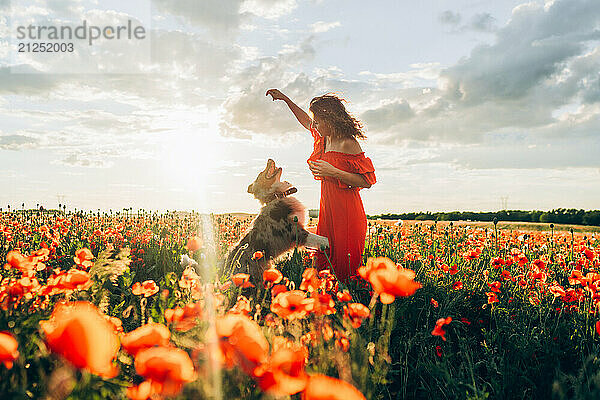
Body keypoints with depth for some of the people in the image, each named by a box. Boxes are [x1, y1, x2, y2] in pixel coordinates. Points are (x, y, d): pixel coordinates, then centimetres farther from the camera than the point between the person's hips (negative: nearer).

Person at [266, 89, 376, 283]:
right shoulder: (324, 139, 12)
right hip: (327, 211, 8)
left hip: (347, 213, -8)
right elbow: (307, 122, 32)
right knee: (324, 262, 8)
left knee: (345, 270, -4)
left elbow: (366, 181, -14)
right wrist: (286, 99, 33)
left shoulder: (348, 143, -12)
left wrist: (333, 172, -21)